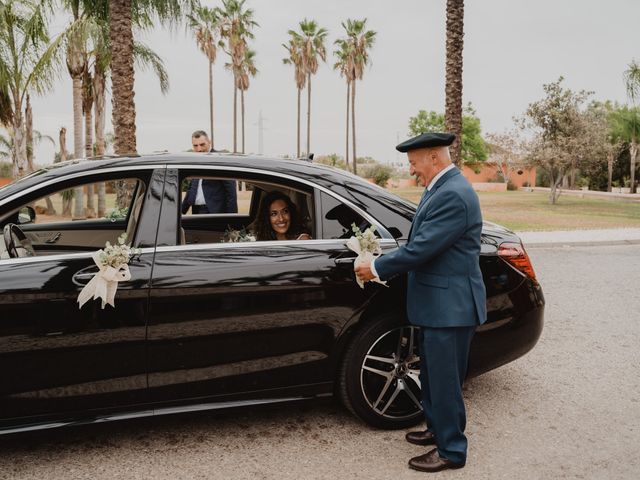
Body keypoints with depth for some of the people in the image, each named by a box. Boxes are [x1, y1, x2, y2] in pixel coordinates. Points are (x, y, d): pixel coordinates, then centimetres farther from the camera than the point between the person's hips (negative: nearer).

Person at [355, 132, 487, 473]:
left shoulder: (452, 195, -22)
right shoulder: (441, 189, 11)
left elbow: (421, 248, -24)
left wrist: (377, 268, -13)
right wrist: (384, 265, 6)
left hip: (449, 305, -10)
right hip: (438, 303, 11)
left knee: (445, 381, 3)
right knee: (432, 374, 23)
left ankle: (451, 451, 19)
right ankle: (437, 430, 40)